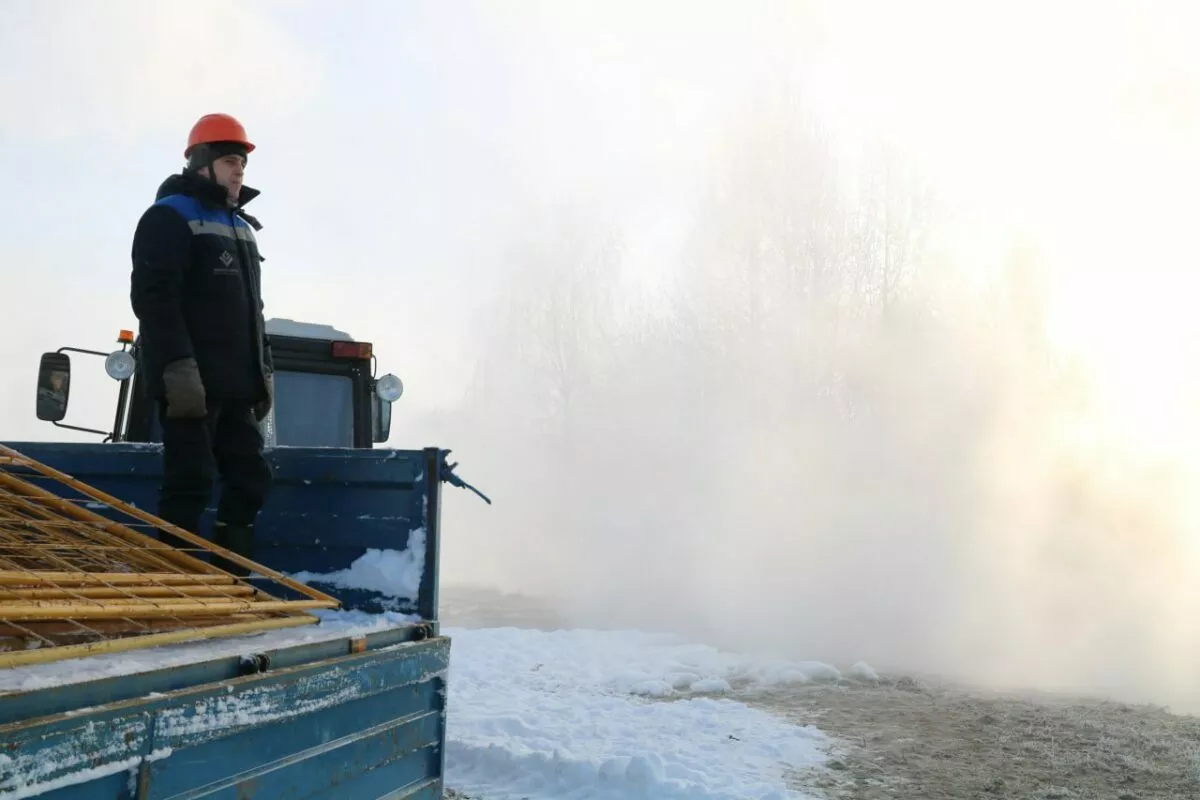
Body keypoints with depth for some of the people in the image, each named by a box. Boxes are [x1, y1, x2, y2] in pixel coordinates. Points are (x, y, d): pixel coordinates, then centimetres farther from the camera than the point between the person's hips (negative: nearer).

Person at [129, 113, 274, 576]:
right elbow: (152, 297, -15)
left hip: (234, 386, 9)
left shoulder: (242, 227, 23)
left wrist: (263, 370, 18)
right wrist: (178, 367, -23)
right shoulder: (169, 217, -3)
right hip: (188, 384, -8)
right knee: (191, 483, -11)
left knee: (250, 479, 6)